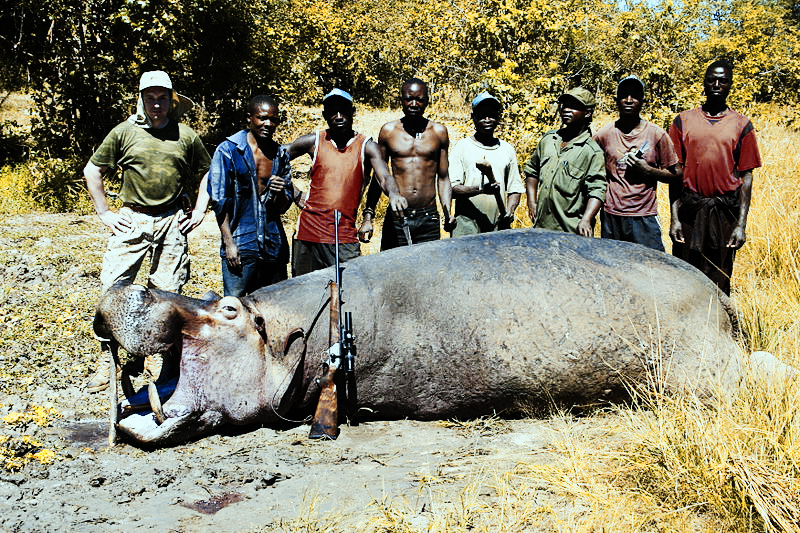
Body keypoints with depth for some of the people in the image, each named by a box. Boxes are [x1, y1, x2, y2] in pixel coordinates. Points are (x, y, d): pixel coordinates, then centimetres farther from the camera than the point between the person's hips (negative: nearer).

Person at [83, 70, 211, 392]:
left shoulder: (186, 136, 7)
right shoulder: (124, 132, 3)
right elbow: (92, 172, 10)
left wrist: (199, 212, 9)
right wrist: (104, 213, 4)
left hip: (172, 223, 1)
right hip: (131, 220, -1)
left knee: (167, 292, 4)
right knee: (113, 287, -6)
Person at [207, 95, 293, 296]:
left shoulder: (280, 155, 12)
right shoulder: (228, 150, -1)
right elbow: (219, 201, -4)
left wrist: (280, 193, -9)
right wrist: (229, 242, -10)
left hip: (274, 245, 4)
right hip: (240, 244, -4)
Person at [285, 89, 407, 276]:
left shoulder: (366, 147, 2)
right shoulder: (314, 141, 5)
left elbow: (384, 177, -14)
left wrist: (393, 194, -36)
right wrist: (296, 194, 8)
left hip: (345, 236, -1)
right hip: (309, 231, 1)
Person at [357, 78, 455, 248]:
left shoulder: (439, 131, 7)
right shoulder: (389, 130, 6)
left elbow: (443, 178, 11)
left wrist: (448, 214, -3)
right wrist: (368, 216, 5)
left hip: (428, 220, 1)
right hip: (396, 218, 0)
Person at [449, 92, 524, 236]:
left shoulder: (507, 149, 17)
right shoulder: (462, 147, 4)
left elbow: (515, 188, 18)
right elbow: (452, 188, -5)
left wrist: (509, 211, -2)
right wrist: (481, 189, -21)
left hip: (500, 225, 3)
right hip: (468, 223, -3)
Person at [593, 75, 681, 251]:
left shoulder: (657, 134, 1)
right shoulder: (603, 134, 5)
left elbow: (675, 174, 5)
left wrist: (647, 170, -11)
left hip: (644, 217, -1)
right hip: (611, 216, 1)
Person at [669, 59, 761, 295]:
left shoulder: (742, 125, 5)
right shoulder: (683, 121, 6)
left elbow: (746, 176, 3)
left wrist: (741, 224, -4)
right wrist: (674, 218, -2)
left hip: (725, 211, 0)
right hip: (689, 208, 0)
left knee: (719, 280, 4)